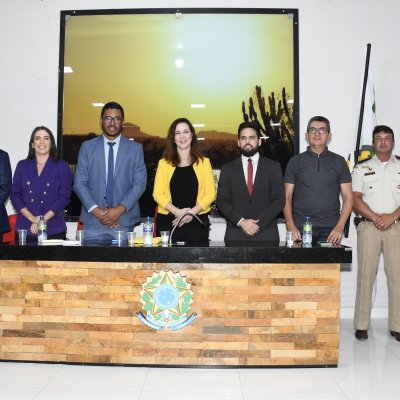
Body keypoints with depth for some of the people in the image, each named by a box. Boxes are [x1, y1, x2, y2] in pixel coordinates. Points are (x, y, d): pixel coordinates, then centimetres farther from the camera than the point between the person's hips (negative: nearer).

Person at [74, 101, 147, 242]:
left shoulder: (135, 148, 6)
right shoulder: (87, 146, 8)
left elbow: (140, 183, 0)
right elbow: (79, 182, 4)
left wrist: (120, 209, -11)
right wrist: (95, 210, -9)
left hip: (124, 221, 0)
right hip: (92, 220, 1)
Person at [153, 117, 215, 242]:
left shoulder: (204, 162, 10)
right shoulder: (164, 163, 9)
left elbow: (211, 193, 3)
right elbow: (157, 193, 2)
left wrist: (192, 212, -11)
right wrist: (177, 212, -13)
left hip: (197, 223, 0)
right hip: (168, 222, 0)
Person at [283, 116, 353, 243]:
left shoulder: (339, 161, 10)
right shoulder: (295, 162, 9)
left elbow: (348, 197, 7)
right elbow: (287, 197, 5)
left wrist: (340, 226, -6)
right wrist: (291, 226, -8)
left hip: (330, 229, 0)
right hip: (300, 228, 0)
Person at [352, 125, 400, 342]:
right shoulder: (362, 168, 8)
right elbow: (355, 199, 0)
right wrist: (376, 218, -11)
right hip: (368, 226, -1)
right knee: (365, 275, 1)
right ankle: (361, 324, 7)